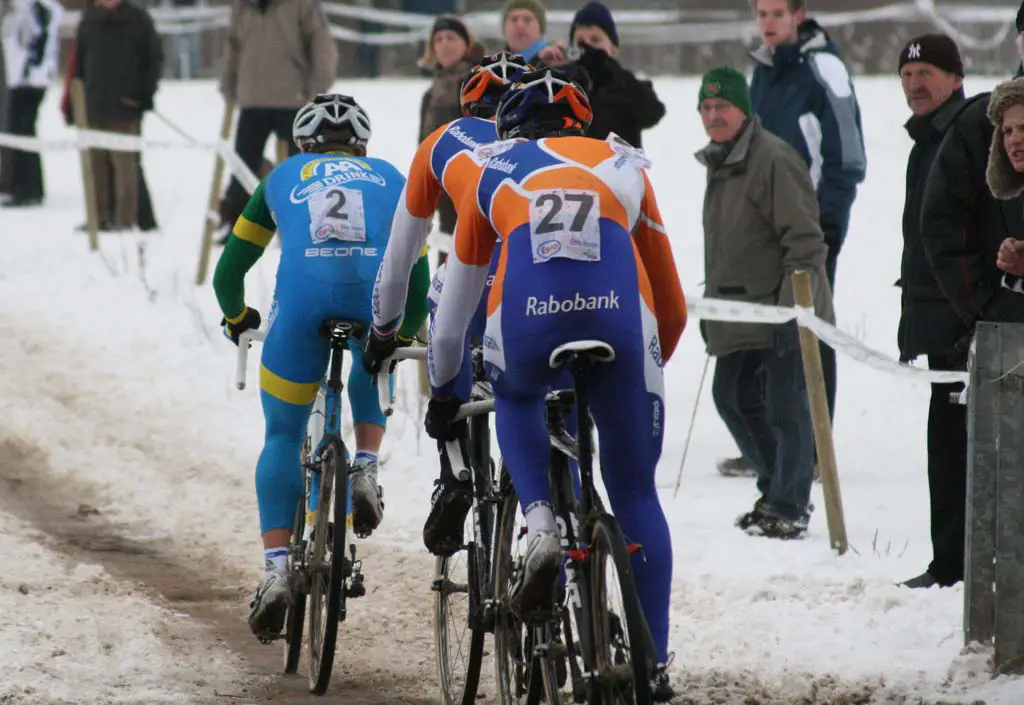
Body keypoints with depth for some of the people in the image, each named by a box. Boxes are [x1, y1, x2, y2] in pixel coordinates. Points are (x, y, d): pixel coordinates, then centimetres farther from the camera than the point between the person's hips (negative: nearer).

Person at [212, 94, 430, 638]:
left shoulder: (284, 177, 32)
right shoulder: (389, 178, 33)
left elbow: (231, 264, 36)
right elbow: (416, 271, 30)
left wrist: (236, 315, 55)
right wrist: (406, 332, 48)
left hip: (305, 292, -1)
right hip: (378, 290, 1)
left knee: (283, 435, 12)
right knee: (370, 380, 37)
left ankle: (275, 569, -3)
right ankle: (366, 472, 12)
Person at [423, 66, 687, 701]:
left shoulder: (495, 172, 30)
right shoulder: (625, 166, 32)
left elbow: (457, 300, 37)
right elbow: (672, 305, 37)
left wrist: (443, 392, 50)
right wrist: (651, 367, 54)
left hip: (527, 320, 0)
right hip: (620, 316, 0)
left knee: (516, 401, 36)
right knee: (636, 494, 16)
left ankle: (542, 529, 11)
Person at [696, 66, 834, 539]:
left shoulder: (773, 158, -16)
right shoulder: (719, 161, 15)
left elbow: (804, 239, -18)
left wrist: (794, 302, -23)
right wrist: (712, 302, 25)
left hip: (781, 311, -10)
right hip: (738, 313, 10)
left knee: (784, 407, -6)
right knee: (733, 398, 14)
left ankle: (788, 509, 3)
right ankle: (777, 489, 29)